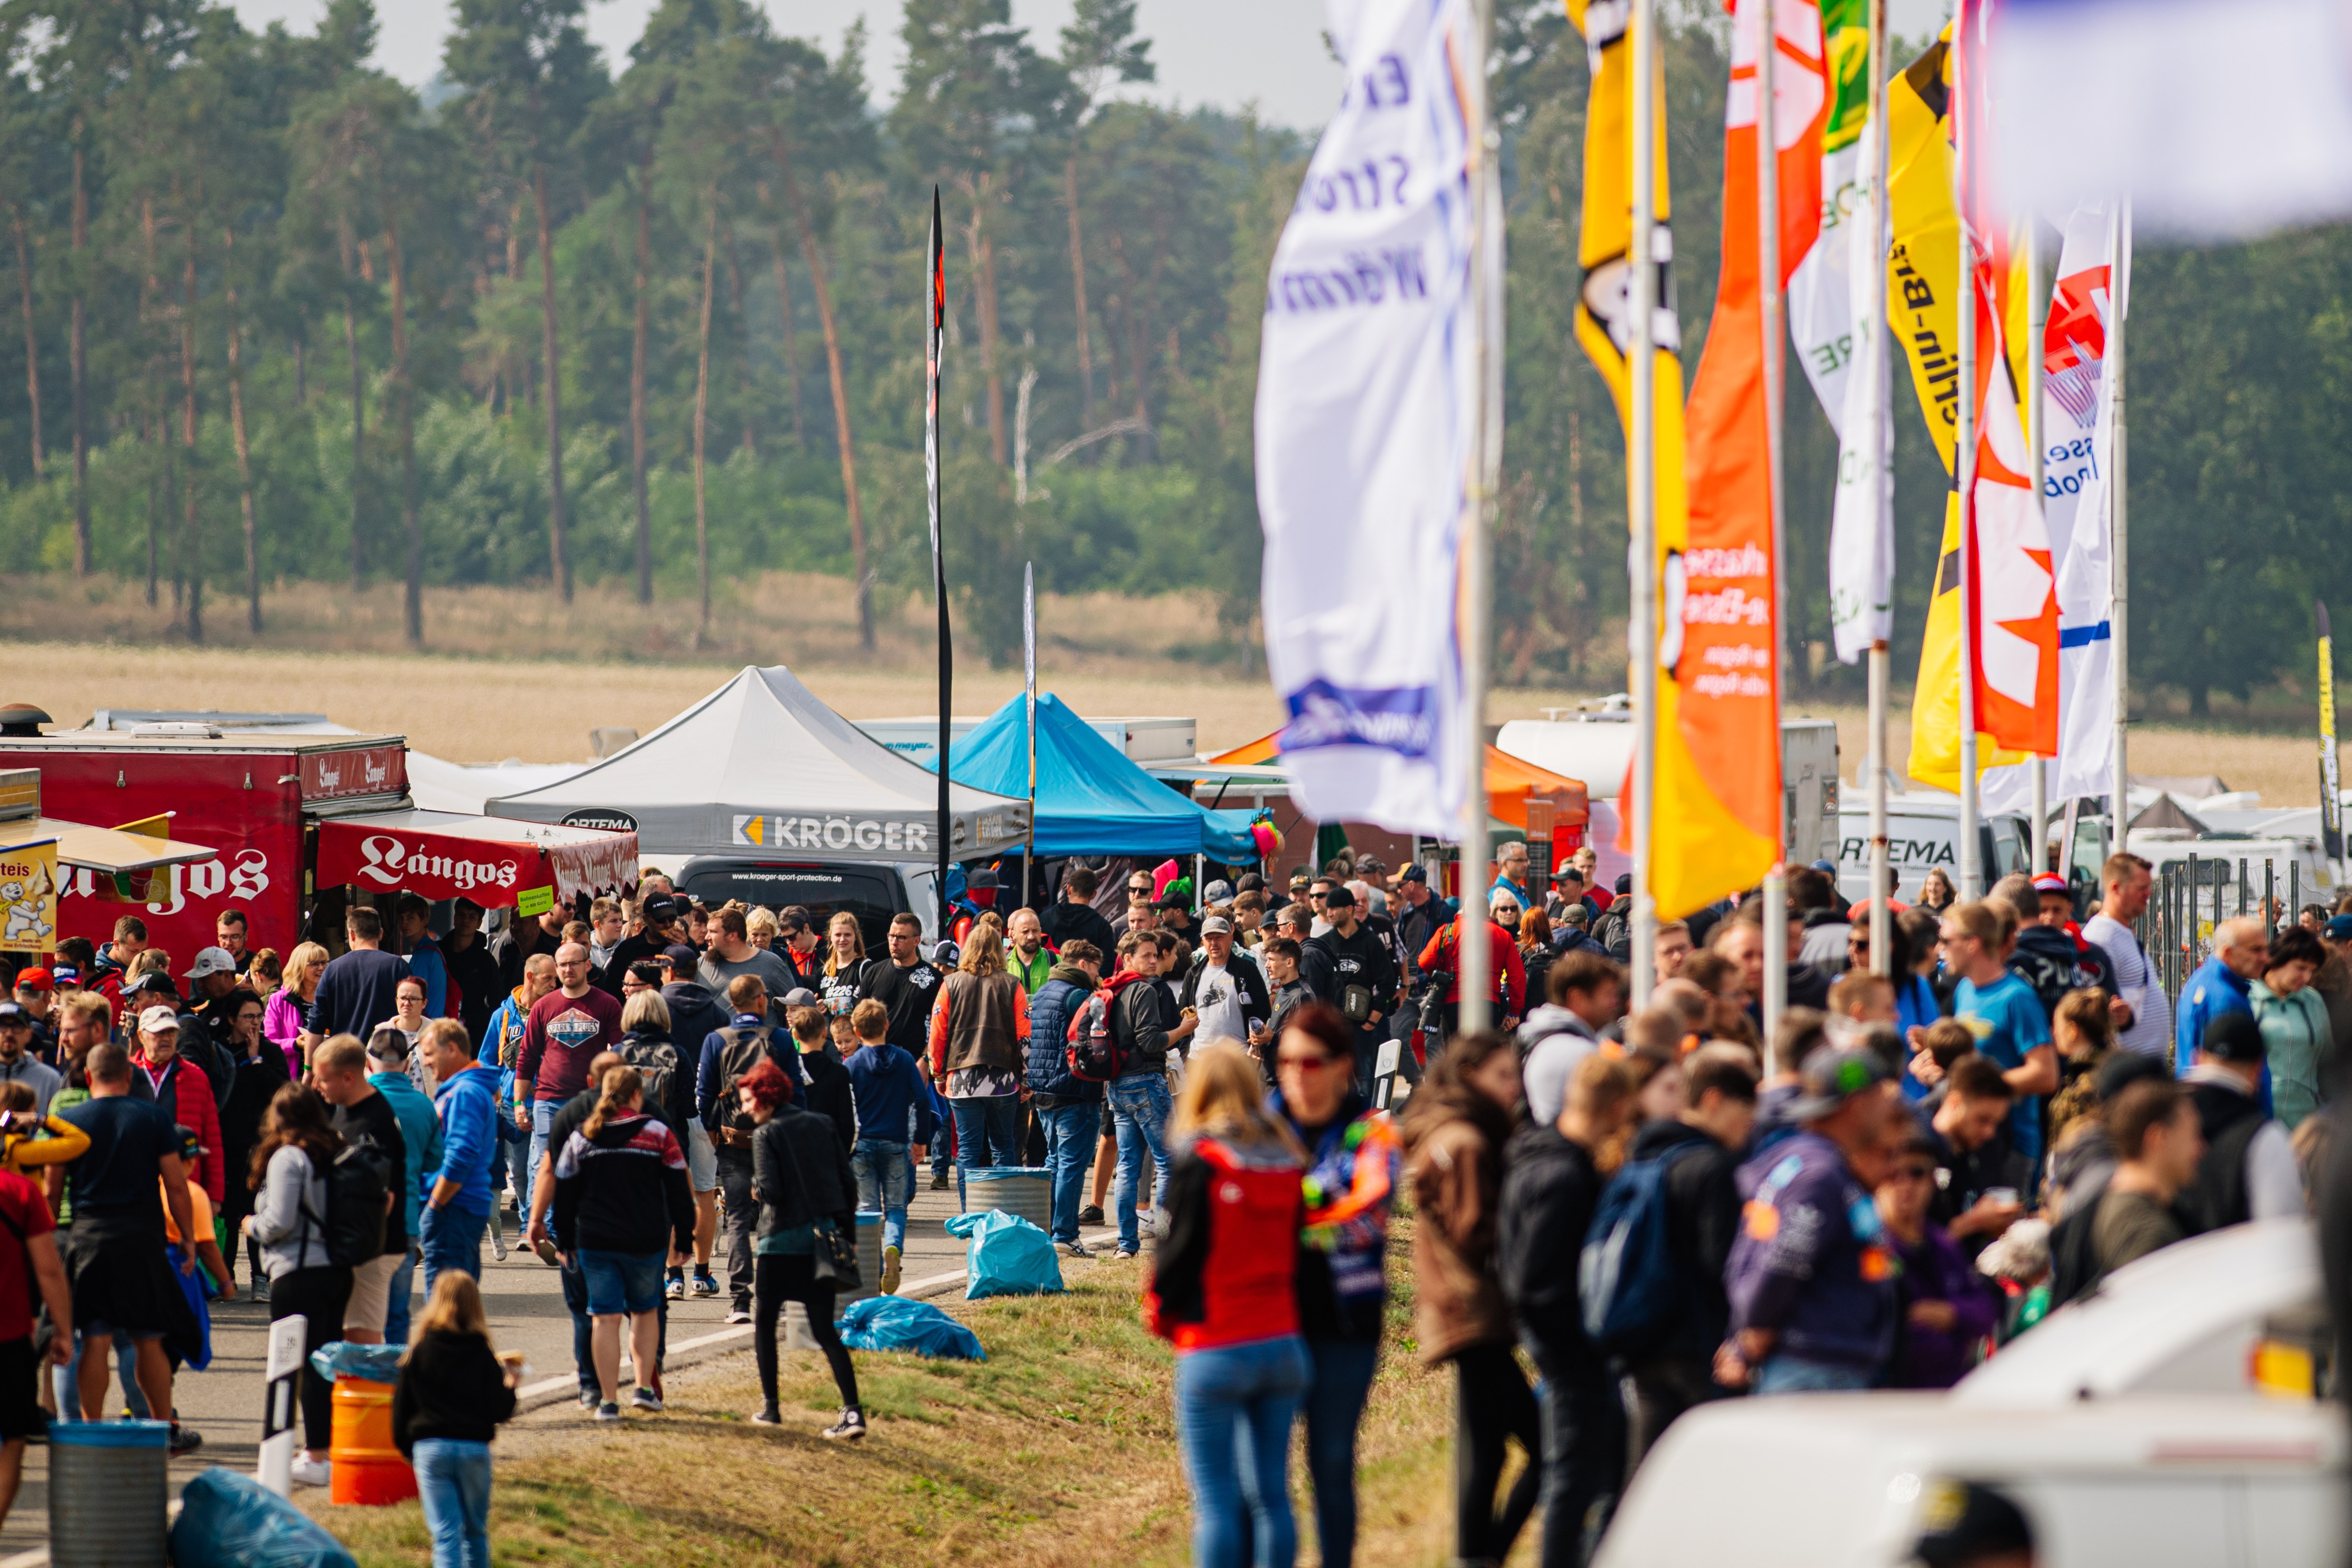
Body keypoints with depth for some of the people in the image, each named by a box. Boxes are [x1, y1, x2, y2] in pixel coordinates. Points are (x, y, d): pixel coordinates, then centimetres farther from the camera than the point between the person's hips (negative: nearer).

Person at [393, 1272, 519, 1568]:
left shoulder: (419, 1354, 1)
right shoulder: (482, 1355, 0)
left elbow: (401, 1407, 4)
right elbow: (499, 1410, -4)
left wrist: (406, 1449, 18)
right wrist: (510, 1385, 16)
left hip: (430, 1448, -1)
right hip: (474, 1447, 1)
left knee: (445, 1534, -5)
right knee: (476, 1532, 17)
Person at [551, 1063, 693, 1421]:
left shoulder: (582, 1138, 2)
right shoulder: (658, 1134, -3)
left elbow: (565, 1194, 8)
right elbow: (679, 1192, -1)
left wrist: (567, 1240, 19)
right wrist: (683, 1239, 8)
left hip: (596, 1243, 1)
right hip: (647, 1242, -1)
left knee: (605, 1319, 2)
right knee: (646, 1311, 19)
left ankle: (609, 1401, -2)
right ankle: (644, 1388, 14)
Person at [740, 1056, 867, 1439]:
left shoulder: (766, 1134, -9)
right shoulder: (820, 1125, 7)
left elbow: (770, 1190, -18)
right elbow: (848, 1182, 7)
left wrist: (756, 1190, 5)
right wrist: (845, 1228, 16)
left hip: (783, 1239, -5)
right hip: (823, 1238, 5)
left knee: (765, 1323, 14)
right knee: (825, 1330, 5)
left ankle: (770, 1406, 14)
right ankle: (852, 1410, -9)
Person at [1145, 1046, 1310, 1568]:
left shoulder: (1200, 1162, -10)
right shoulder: (1287, 1161, 5)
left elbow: (1181, 1250, -8)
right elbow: (1299, 1246, 10)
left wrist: (1159, 1309, 11)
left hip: (1216, 1348, -5)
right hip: (1284, 1343, 5)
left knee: (1215, 1501, 0)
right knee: (1271, 1495, 10)